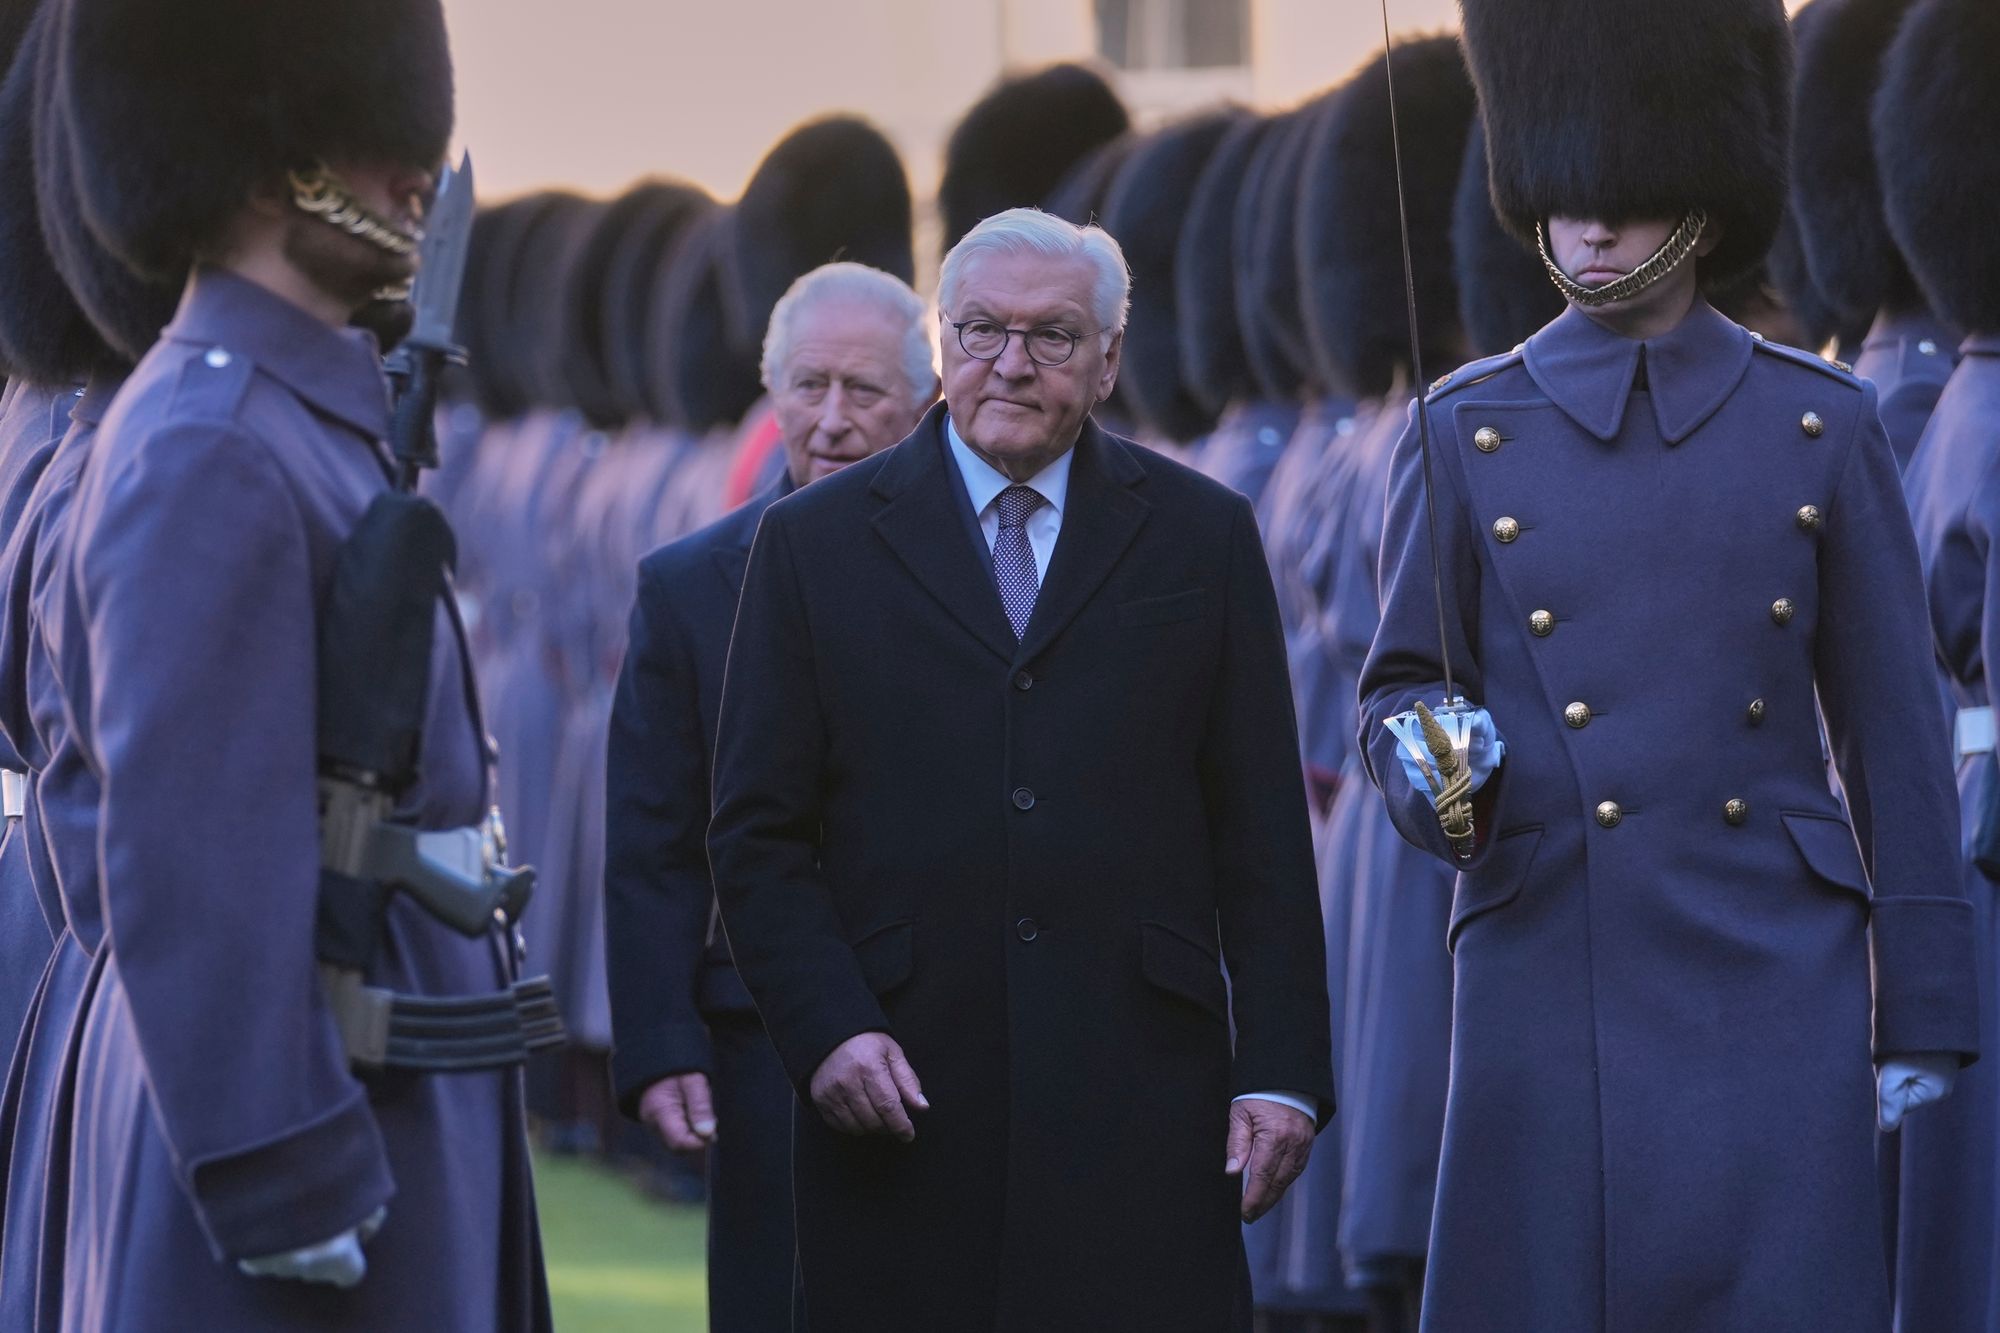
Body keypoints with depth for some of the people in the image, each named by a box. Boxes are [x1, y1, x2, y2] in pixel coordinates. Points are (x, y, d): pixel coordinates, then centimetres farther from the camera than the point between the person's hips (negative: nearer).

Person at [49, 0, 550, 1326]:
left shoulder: (316, 414, 16)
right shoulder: (208, 455, -17)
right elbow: (191, 854, -22)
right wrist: (282, 1181, -24)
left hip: (399, 1086, 10)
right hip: (300, 1107, -10)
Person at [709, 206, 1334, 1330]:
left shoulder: (1203, 538, 11)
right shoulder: (814, 544, 9)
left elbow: (1263, 836, 9)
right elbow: (760, 836, 6)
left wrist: (1282, 1070, 1)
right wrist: (827, 1028, -8)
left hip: (1140, 1098, 0)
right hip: (901, 1100, 0)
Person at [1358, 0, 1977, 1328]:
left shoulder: (1823, 425, 5)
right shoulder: (1466, 433, 6)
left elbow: (1895, 736, 6)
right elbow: (1401, 685, 10)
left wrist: (1923, 1012, 2)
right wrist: (1428, 761, -15)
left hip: (1778, 989, 0)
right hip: (1551, 981, 1)